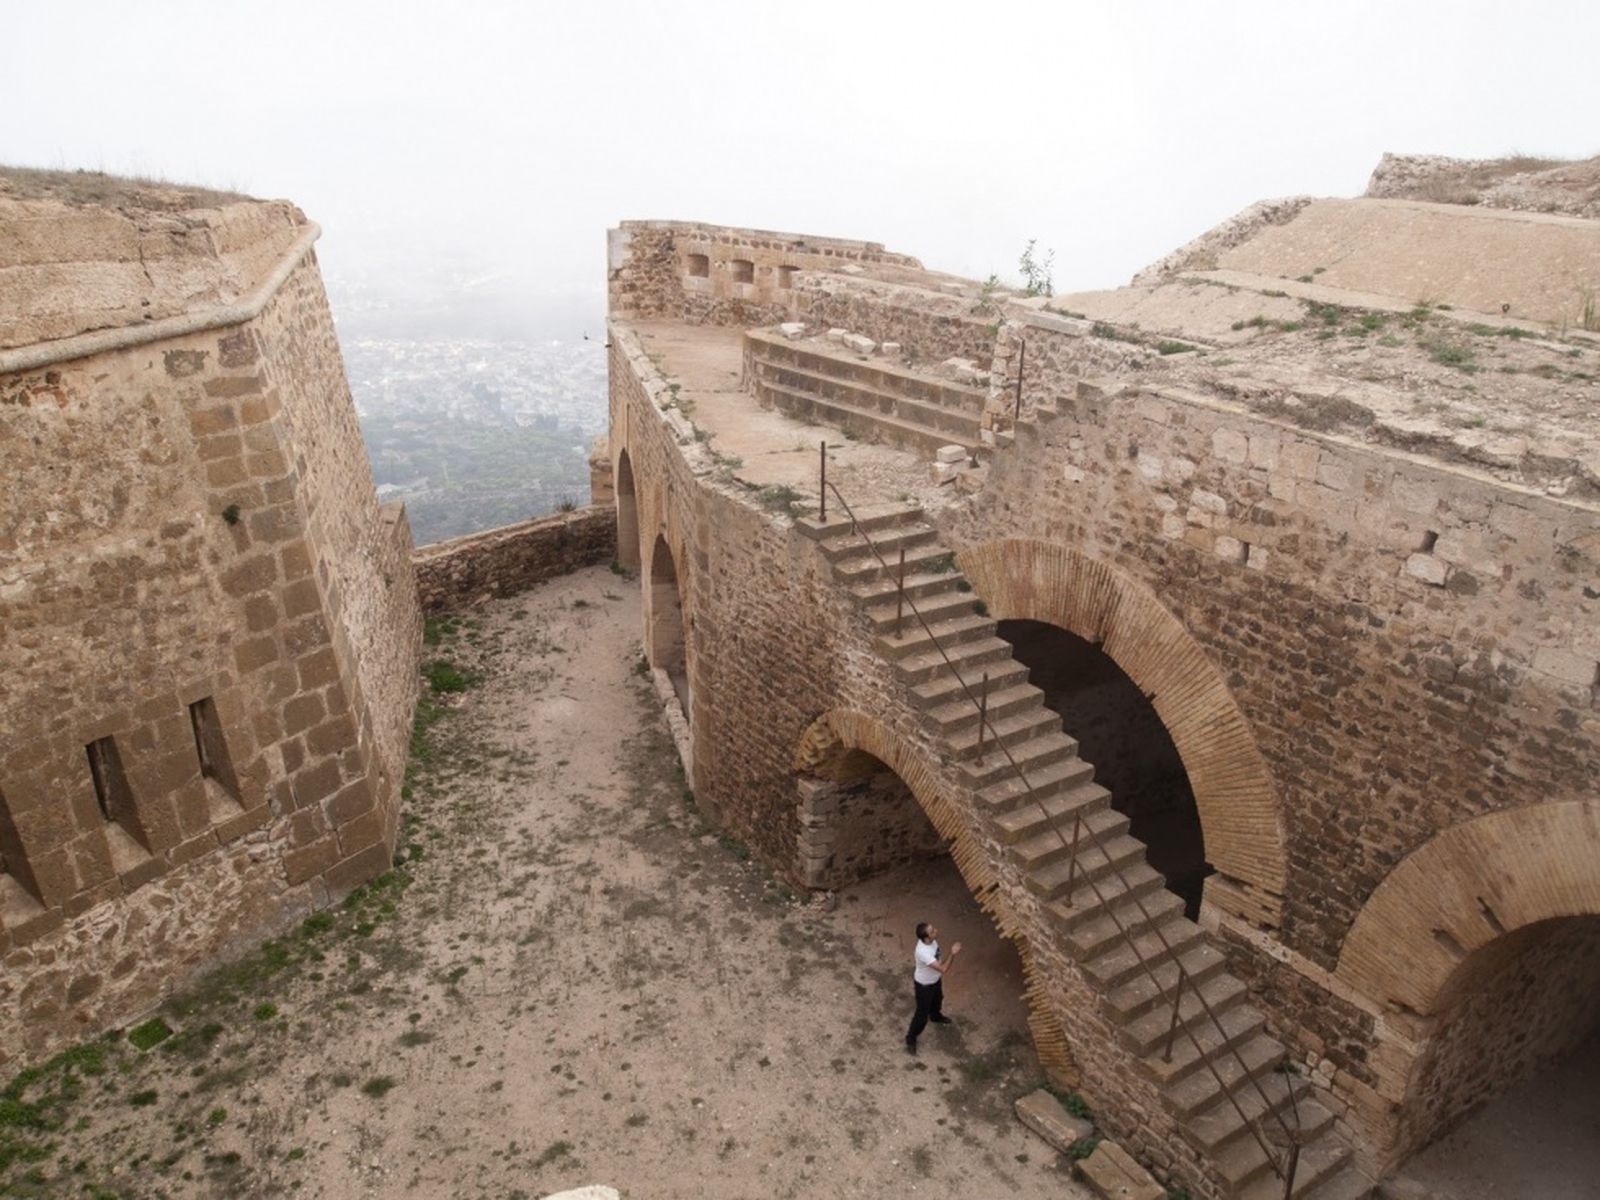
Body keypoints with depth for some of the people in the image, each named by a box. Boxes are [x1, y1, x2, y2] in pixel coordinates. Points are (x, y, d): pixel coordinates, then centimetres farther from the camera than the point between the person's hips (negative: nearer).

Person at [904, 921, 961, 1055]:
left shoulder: (931, 940, -19)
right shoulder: (923, 952, -45)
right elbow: (943, 969, -42)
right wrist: (952, 954, -45)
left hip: (935, 980, 8)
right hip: (924, 985, -8)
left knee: (937, 999, 34)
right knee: (922, 1014, 10)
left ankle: (936, 1017, 66)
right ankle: (911, 1038, 34)